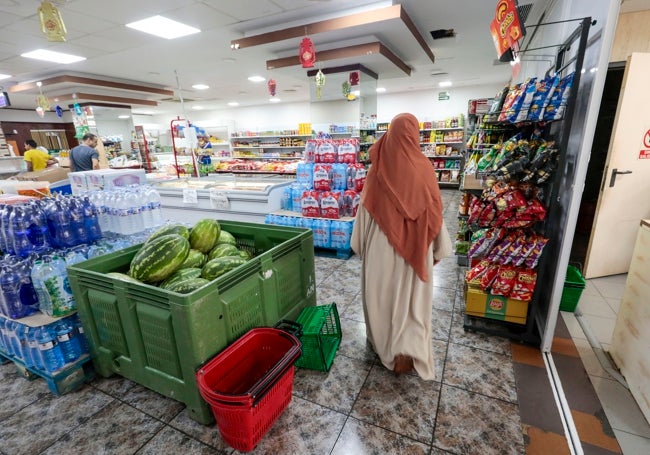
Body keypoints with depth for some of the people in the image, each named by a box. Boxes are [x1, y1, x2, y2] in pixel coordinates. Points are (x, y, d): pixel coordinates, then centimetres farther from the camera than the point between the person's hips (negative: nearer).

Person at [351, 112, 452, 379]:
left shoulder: (378, 169, -9)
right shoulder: (423, 168, -10)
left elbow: (365, 211, -3)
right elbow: (434, 212, -5)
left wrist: (360, 243, 9)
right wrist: (439, 248, 7)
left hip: (380, 244, 1)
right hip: (414, 245, -1)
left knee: (381, 292, 17)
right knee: (409, 297, 12)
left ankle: (380, 342, 36)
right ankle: (406, 354, 17)